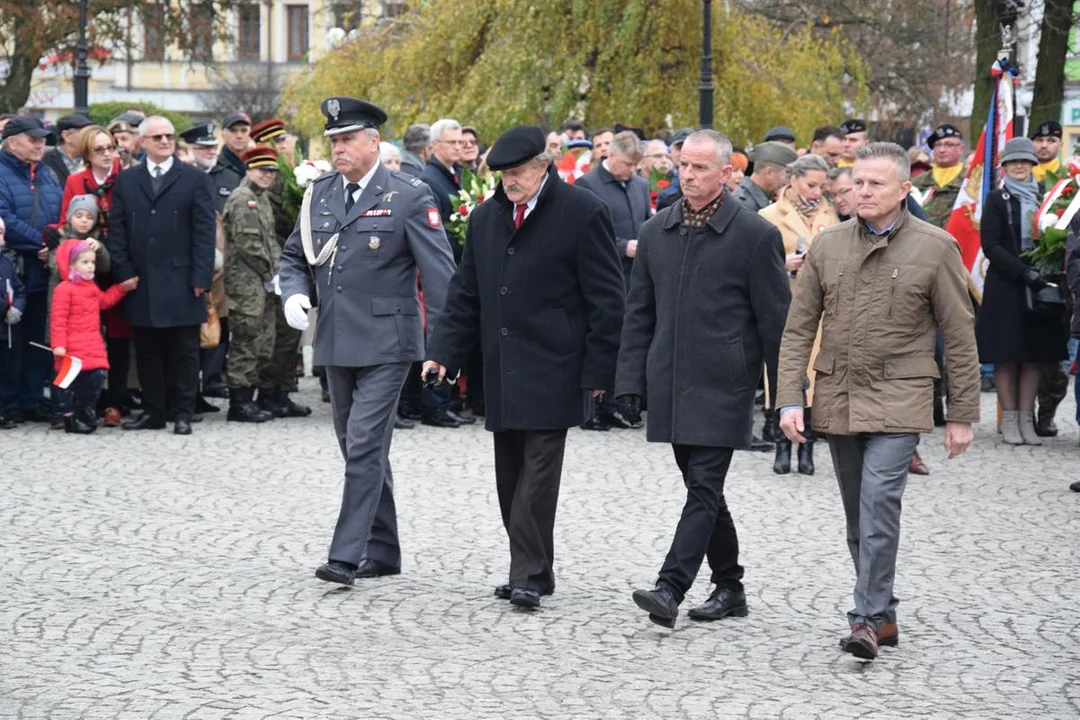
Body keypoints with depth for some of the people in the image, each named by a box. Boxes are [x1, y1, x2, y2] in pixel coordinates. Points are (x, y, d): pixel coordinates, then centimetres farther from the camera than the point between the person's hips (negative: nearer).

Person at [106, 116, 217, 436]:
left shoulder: (195, 179, 3)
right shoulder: (126, 181, 11)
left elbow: (205, 231, -2)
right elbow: (116, 230, 9)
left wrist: (200, 277, -9)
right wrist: (124, 273, -2)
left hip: (181, 283, -3)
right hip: (142, 283, 3)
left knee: (184, 351, 2)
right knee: (147, 351, 7)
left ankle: (182, 413, 8)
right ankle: (153, 411, 14)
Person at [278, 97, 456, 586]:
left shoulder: (409, 197, -8)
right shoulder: (319, 193, 9)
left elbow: (439, 272, -9)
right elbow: (294, 256, 19)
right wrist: (294, 293, -3)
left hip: (385, 343, -6)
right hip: (336, 343, 7)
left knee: (365, 445, -12)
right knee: (360, 449, 13)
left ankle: (347, 555, -12)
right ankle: (382, 552, 23)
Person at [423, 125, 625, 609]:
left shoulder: (581, 213, -6)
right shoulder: (486, 218, 13)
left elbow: (606, 299, -6)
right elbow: (466, 294, 19)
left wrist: (598, 369, -10)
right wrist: (444, 352, 8)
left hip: (552, 370, -7)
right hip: (502, 372, 7)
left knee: (538, 472, -10)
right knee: (511, 475, 9)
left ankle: (530, 575, -8)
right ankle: (531, 570, 19)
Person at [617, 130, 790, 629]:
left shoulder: (755, 235, -5)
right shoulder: (656, 232, 10)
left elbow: (775, 320, -3)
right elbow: (639, 312, 15)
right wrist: (632, 378, 7)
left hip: (723, 386, -6)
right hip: (670, 385, 6)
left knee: (704, 488, -11)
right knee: (702, 488, 12)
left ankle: (671, 589, -17)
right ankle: (729, 588, 23)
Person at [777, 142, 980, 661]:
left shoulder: (935, 248, -4)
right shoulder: (827, 245, 5)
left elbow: (959, 337, 0)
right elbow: (798, 328, 7)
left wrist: (962, 415, -1)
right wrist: (790, 399, -3)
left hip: (897, 401, -4)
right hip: (837, 398, 4)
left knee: (879, 504, -17)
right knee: (858, 515, 9)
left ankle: (869, 617, -13)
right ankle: (884, 616, 20)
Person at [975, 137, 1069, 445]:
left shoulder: (1042, 198, 12)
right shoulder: (997, 200, 0)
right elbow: (990, 246, -8)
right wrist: (1023, 272, -19)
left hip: (1038, 288, 4)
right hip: (1005, 287, -4)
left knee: (1034, 356, 2)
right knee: (1007, 356, -3)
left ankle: (1027, 420, 6)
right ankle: (1009, 420, 2)